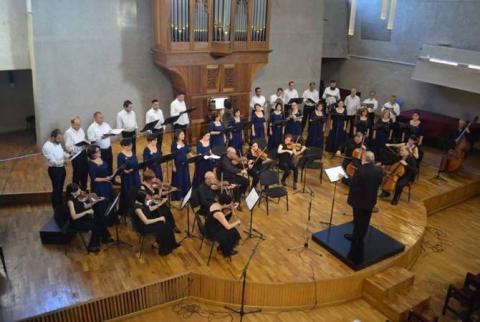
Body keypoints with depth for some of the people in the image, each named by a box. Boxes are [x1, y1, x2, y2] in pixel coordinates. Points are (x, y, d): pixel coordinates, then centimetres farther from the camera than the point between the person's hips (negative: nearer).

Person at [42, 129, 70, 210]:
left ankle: (61, 206, 38)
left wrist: (68, 155, -1)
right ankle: (56, 209, 21)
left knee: (61, 188, 22)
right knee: (56, 189, 5)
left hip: (61, 168, 8)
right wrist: (64, 161, -32)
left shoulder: (58, 143, 0)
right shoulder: (46, 147, -25)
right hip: (54, 170, -8)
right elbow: (53, 161, -27)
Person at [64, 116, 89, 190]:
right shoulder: (68, 133, -17)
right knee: (77, 173, 7)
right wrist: (79, 145, -28)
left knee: (85, 171, 17)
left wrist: (86, 142, -3)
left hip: (83, 153, 7)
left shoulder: (81, 129, 5)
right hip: (76, 155, -7)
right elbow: (68, 147, -19)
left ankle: (84, 188, 37)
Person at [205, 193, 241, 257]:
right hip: (212, 232, -8)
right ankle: (227, 252, 26)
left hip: (210, 227, 8)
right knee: (232, 234, 4)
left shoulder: (215, 204, -6)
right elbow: (228, 227, -26)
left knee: (232, 230, 13)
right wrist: (237, 222, -10)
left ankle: (222, 247, 31)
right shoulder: (218, 213, -32)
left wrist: (230, 211, -4)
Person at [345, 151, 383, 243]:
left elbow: (352, 184, -21)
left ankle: (355, 238, 27)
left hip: (359, 199, -5)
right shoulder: (379, 170, -8)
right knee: (365, 220, 19)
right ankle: (361, 237, 35)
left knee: (358, 219, 11)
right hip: (371, 199, 5)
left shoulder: (360, 170, -27)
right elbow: (379, 183, 5)